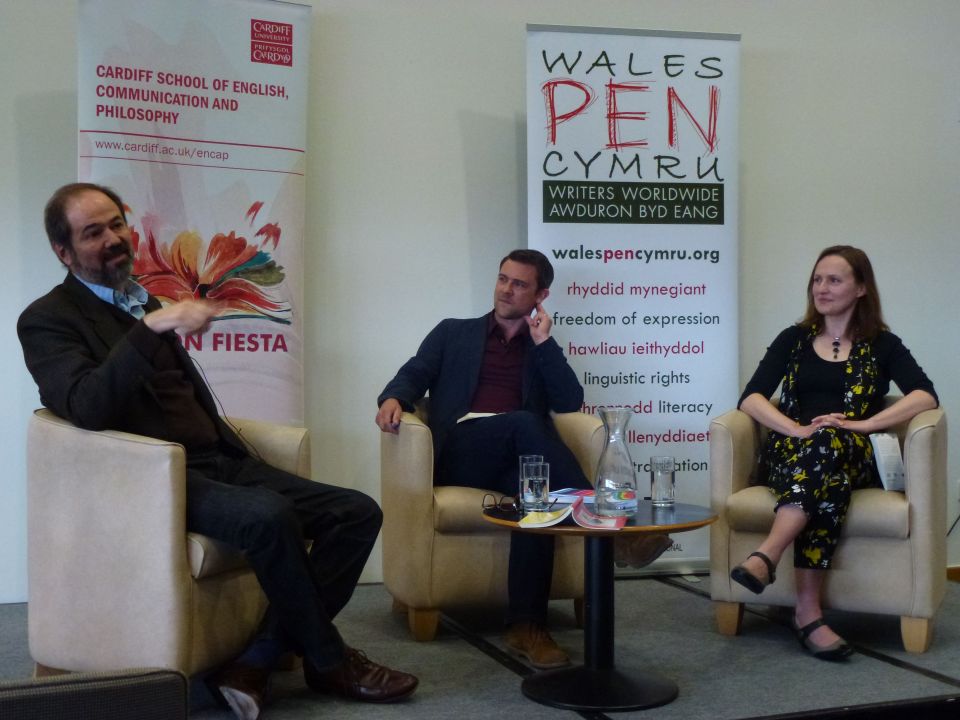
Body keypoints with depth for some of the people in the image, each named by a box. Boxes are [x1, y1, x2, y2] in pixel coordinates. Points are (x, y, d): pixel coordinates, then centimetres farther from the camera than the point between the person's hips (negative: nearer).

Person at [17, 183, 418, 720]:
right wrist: (150, 327, -30)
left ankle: (258, 661, -13)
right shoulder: (48, 320, -1)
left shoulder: (145, 303, 22)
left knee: (358, 512, -8)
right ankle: (328, 661, -12)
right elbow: (87, 409, -21)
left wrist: (248, 462, 13)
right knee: (269, 515, -35)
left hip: (221, 462, 8)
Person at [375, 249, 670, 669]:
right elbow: (413, 374, 10)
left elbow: (571, 404, 8)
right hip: (460, 453, -1)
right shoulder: (453, 333, 23)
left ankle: (526, 626, -39)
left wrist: (543, 342, 5)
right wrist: (393, 398, -14)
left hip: (516, 458, 1)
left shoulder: (543, 351, 25)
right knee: (525, 423, -34)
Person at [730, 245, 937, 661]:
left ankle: (766, 556, -49)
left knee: (830, 442, -37)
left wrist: (859, 424, -19)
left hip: (852, 458, -1)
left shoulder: (882, 345, 12)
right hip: (792, 452, 1)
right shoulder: (793, 339, 17)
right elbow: (750, 398, 4)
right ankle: (808, 613, -42)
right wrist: (797, 429, -15)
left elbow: (925, 396, -6)